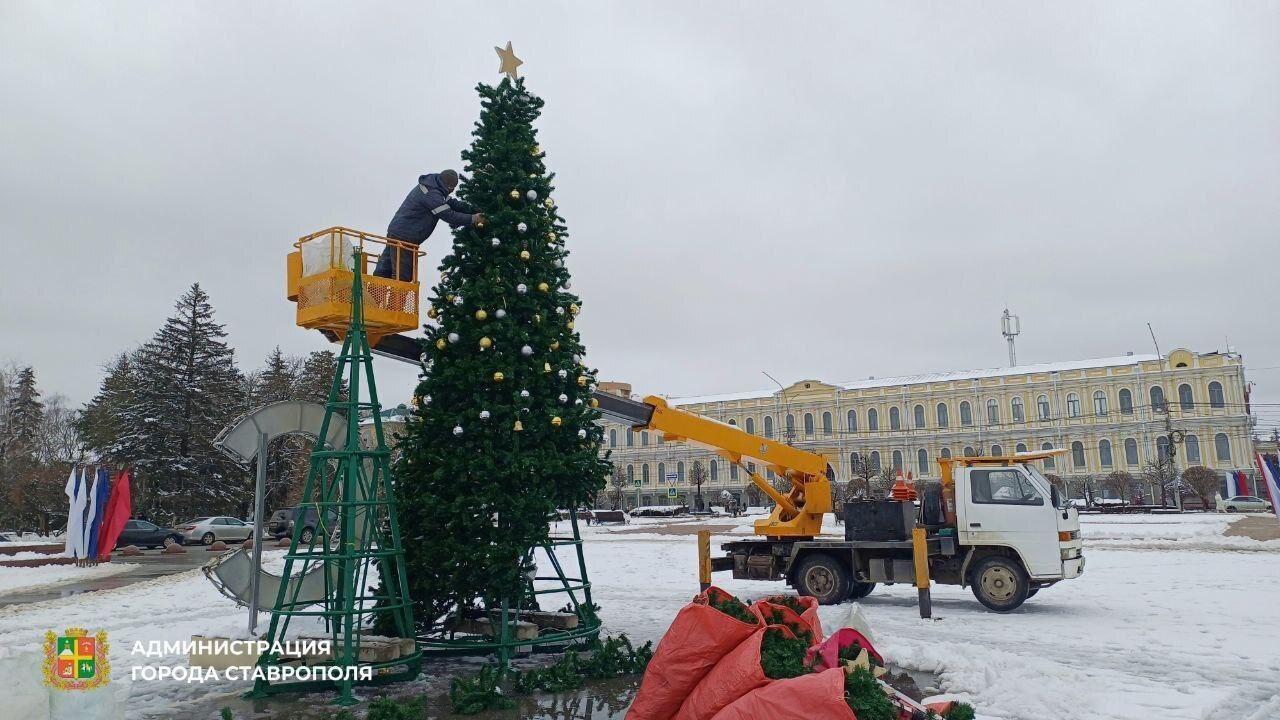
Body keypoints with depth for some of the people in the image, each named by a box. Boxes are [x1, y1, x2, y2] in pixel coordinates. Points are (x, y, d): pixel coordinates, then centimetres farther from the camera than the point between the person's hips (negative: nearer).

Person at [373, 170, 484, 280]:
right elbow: (448, 216, -22)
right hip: (404, 237, -10)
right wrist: (472, 219, -14)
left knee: (384, 271, 15)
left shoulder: (432, 186, 7)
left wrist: (473, 210, 3)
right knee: (402, 276, -6)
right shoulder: (431, 194, -24)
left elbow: (451, 203, 13)